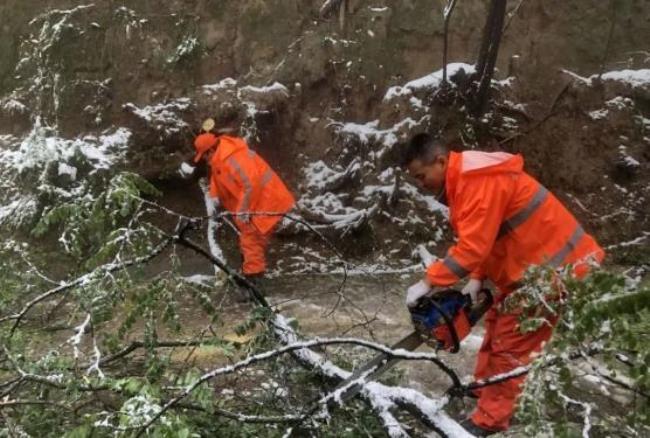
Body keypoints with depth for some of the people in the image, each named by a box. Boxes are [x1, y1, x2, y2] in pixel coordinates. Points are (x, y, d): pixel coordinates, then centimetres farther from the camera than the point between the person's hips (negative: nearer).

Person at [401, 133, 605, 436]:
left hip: (551, 266, -10)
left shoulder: (479, 180, -26)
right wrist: (477, 280, -1)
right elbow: (484, 241, 11)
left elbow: (473, 246, -31)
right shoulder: (463, 181, 7)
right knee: (497, 323, 21)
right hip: (528, 263, 10)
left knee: (512, 341, -4)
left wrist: (428, 283, -25)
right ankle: (483, 388, 37)